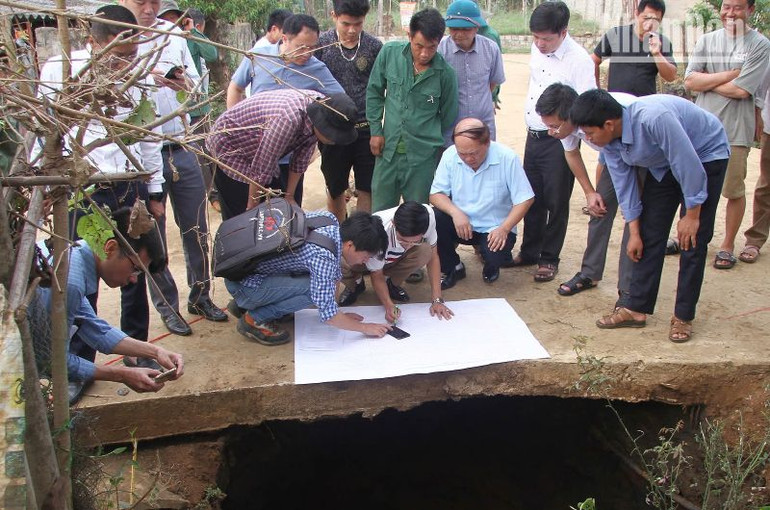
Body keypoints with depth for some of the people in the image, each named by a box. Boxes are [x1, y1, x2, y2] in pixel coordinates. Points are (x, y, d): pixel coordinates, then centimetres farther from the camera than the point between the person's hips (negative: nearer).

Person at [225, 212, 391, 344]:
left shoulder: (329, 218, -2)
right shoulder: (323, 257, -28)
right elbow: (327, 315, -22)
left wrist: (339, 316, 13)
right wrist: (364, 328, -7)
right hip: (243, 284, -9)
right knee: (315, 288, -22)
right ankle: (254, 319, -3)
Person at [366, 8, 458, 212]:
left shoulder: (445, 74, -9)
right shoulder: (389, 53, -5)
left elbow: (449, 119, 4)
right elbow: (374, 92, 8)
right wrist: (375, 130, 3)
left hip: (424, 156, -2)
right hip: (388, 149, 2)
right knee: (380, 213, 14)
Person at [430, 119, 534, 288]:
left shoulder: (507, 158, -17)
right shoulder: (450, 155, -11)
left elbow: (524, 199, -12)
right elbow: (436, 194, -6)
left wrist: (504, 229, -23)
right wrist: (455, 212, -25)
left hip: (494, 228, -3)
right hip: (461, 223, 3)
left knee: (495, 256, -32)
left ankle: (491, 263, 11)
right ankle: (453, 268, 2)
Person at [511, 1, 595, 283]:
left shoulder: (579, 60, -18)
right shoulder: (536, 50, 2)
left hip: (559, 141, -7)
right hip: (533, 136, 7)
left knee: (555, 203, 6)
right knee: (531, 198, 17)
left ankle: (549, 259, 21)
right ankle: (529, 251, 33)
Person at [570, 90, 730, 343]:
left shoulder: (653, 118, -41)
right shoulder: (608, 140, -17)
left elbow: (690, 166, -32)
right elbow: (624, 184, -7)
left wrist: (692, 215, -22)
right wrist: (634, 232, -5)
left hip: (706, 155, -6)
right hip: (664, 163, 7)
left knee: (692, 239, -8)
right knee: (650, 234, 2)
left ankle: (683, 316, 2)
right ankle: (637, 309, 9)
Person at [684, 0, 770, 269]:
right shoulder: (706, 40, 7)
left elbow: (741, 90, -15)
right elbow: (690, 81, -4)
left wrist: (706, 81, -5)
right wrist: (730, 74, -11)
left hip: (735, 131, -3)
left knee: (734, 191, 5)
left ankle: (728, 245, 19)